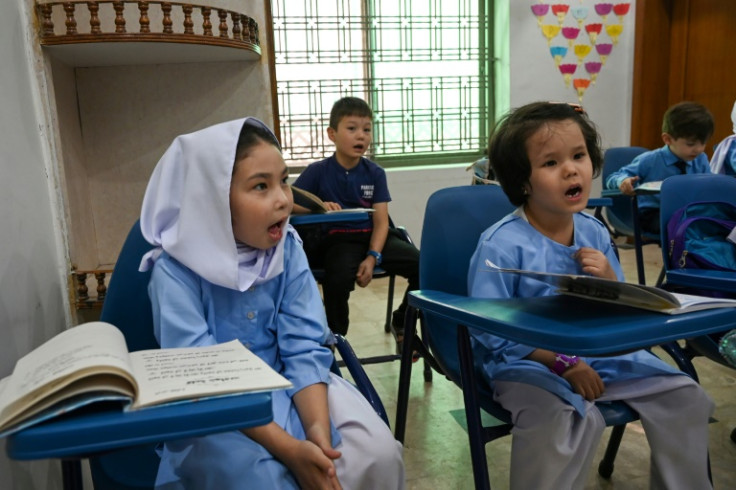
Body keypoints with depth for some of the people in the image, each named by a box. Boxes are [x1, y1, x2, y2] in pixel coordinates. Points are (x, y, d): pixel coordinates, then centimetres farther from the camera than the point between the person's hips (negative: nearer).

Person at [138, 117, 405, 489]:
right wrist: (289, 448, -29)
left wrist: (318, 427, -27)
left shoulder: (287, 248, -5)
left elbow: (304, 347, -10)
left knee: (377, 453, -17)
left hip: (287, 386, 3)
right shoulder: (175, 269, -17)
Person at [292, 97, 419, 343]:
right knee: (338, 279, -36)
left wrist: (373, 257, -16)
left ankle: (402, 322, 12)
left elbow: (381, 221, -1)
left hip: (372, 237, 3)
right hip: (337, 239, -3)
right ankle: (335, 337, -6)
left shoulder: (375, 173, 6)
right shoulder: (318, 171, 0)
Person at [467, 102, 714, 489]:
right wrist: (562, 362, -21)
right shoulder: (501, 245, -18)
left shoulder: (595, 233, 2)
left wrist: (610, 281, -13)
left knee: (685, 396, 5)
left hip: (598, 353, 7)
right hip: (526, 362, -6)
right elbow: (490, 331, -20)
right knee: (565, 419, -35)